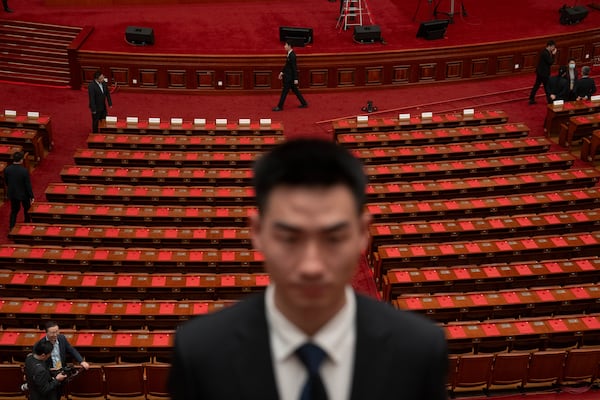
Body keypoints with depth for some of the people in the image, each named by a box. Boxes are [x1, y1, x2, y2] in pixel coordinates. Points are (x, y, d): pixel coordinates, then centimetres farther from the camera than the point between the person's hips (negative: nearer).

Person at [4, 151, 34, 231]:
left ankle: (11, 227, 19)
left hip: (12, 194, 3)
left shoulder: (7, 169, -12)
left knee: (14, 210, 18)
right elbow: (28, 185, -18)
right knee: (27, 209, 21)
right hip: (23, 194, -3)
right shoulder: (24, 171, -25)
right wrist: (31, 196, -8)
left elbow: (6, 182, 2)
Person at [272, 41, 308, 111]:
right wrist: (282, 72, 15)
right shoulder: (289, 54, 6)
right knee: (295, 90, 16)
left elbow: (294, 68, -21)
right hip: (288, 76, 10)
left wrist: (296, 79, -20)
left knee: (284, 92, 0)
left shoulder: (292, 55, -22)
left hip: (290, 77, -10)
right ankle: (304, 103, 24)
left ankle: (280, 107, 10)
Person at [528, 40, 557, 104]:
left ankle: (531, 99, 16)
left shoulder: (544, 52, 9)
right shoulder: (545, 53, -23)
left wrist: (552, 54, 5)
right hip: (544, 73, -10)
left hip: (540, 72, 10)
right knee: (547, 87, 2)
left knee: (536, 85, 13)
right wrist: (553, 54, -13)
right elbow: (551, 62, -21)